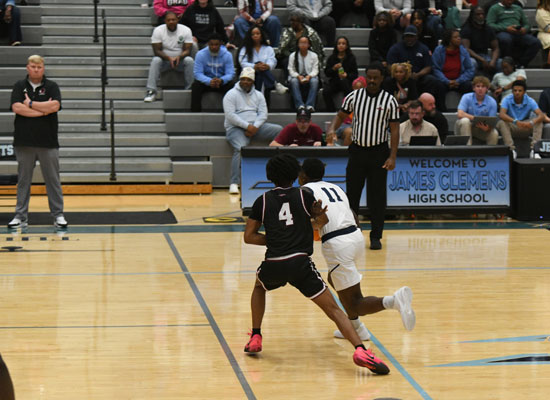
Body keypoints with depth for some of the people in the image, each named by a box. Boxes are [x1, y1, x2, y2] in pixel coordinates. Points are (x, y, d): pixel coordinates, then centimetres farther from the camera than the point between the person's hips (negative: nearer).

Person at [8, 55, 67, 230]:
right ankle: (21, 217, 9)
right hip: (24, 142, 1)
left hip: (48, 142, 0)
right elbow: (16, 107, -9)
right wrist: (43, 110, -10)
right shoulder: (19, 86, 7)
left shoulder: (51, 86, 5)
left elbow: (55, 105, -12)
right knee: (23, 180, 5)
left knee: (53, 180, 2)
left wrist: (31, 104, -9)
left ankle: (58, 215, 8)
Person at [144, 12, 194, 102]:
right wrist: (169, 58, -31)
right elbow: (157, 51, -13)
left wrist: (179, 57, -33)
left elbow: (187, 50, -11)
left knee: (189, 61, -31)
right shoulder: (158, 30, -8)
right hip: (164, 59, 0)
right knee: (155, 61, -32)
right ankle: (151, 91, -34)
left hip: (180, 60, 0)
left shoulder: (186, 30, -7)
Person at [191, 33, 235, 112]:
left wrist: (221, 80, -37)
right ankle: (195, 111, -32)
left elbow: (230, 73, -13)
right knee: (196, 86, -31)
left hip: (221, 82, 0)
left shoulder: (227, 55, -7)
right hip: (205, 81, 0)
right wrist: (209, 81, -35)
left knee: (230, 86, -31)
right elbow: (197, 73, -16)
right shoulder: (201, 54, -10)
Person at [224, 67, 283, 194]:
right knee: (240, 148, -33)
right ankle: (234, 183, -36)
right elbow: (230, 115, -10)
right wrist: (247, 126, -18)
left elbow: (263, 113, 7)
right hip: (236, 128, -5)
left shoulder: (258, 95, 18)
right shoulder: (231, 94, 2)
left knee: (279, 130, -16)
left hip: (256, 126, 5)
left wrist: (255, 127, -13)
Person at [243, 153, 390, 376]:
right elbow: (323, 219, 23)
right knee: (332, 309, -3)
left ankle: (255, 338, 29)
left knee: (259, 287, 37)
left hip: (273, 265, 2)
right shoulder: (303, 195, 10)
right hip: (300, 262, -2)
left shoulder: (263, 201, 12)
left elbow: (249, 236, 11)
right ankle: (360, 350, -21)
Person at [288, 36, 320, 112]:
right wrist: (298, 76, -21)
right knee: (294, 81, -35)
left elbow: (315, 69, -1)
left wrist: (309, 76, -22)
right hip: (297, 77, 0)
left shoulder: (314, 56, 6)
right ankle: (300, 105, -44)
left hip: (310, 78, 0)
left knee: (314, 81, -35)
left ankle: (310, 105, -42)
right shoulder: (293, 56, 5)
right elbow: (291, 70, -1)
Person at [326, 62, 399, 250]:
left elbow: (394, 129, -3)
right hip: (357, 150, 2)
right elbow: (341, 115, 11)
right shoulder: (354, 96, 2)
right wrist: (332, 129, -11)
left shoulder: (390, 101, -4)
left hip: (378, 152, -2)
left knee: (377, 197, 0)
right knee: (352, 194, 4)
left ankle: (376, 236, 7)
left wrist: (392, 156, -10)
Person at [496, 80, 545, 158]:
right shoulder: (507, 100, -12)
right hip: (512, 128, -1)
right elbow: (501, 115, -29)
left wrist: (531, 123, -46)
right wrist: (515, 121, -47)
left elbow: (541, 115, -23)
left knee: (538, 122, -26)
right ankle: (511, 150, -38)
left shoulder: (530, 101, -10)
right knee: (501, 123, -32)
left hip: (525, 129, 1)